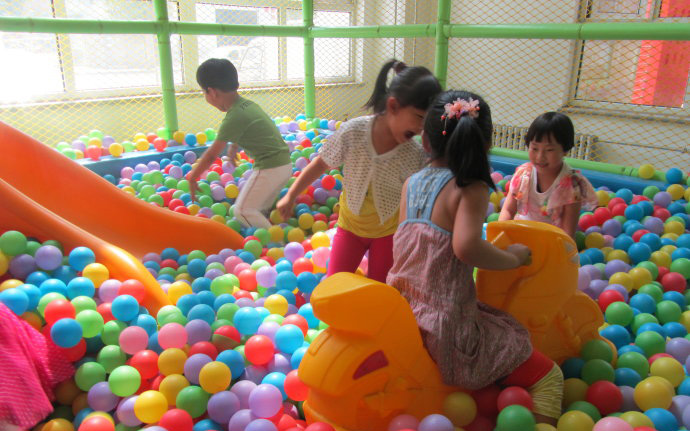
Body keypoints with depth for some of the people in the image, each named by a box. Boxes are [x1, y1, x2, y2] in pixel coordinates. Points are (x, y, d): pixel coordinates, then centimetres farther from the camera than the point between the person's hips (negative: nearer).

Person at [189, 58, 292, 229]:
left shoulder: (234, 117, -16)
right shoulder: (248, 104, 9)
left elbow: (211, 155, -10)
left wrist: (192, 177, 1)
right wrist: (233, 146, 29)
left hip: (269, 168, -9)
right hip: (284, 164, 9)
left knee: (242, 210, -4)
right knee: (261, 208, 20)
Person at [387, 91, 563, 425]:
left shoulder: (411, 182, 3)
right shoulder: (472, 189, -16)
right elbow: (465, 247, -32)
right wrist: (513, 257, -15)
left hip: (402, 316, 7)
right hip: (446, 332, -7)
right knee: (548, 376, 5)